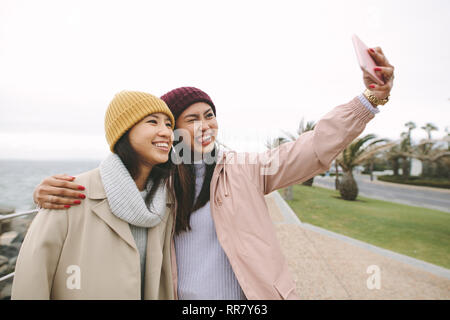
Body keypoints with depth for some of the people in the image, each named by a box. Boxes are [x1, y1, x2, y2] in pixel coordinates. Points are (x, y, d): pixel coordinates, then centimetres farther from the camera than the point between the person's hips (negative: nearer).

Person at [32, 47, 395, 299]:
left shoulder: (244, 169, -7)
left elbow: (314, 149, -13)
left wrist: (372, 96, -21)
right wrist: (52, 191, -16)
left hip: (254, 295, -1)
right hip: (181, 296, 2)